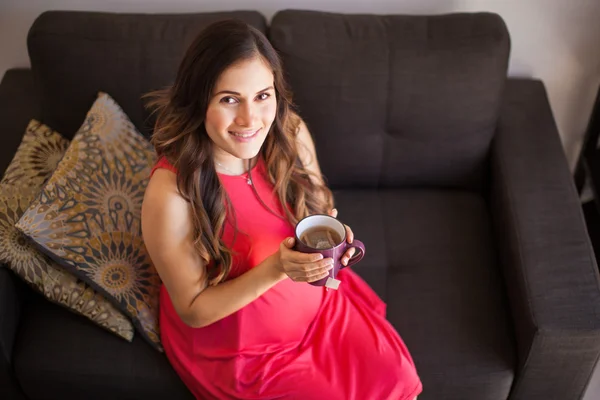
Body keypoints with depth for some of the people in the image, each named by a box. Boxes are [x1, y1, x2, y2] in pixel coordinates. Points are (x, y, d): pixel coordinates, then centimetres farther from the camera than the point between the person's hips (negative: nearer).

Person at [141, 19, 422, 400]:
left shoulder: (291, 133, -16)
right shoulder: (171, 194, -30)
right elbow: (193, 310, -19)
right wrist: (276, 268, -32)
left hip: (315, 303, 5)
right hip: (236, 343, -4)